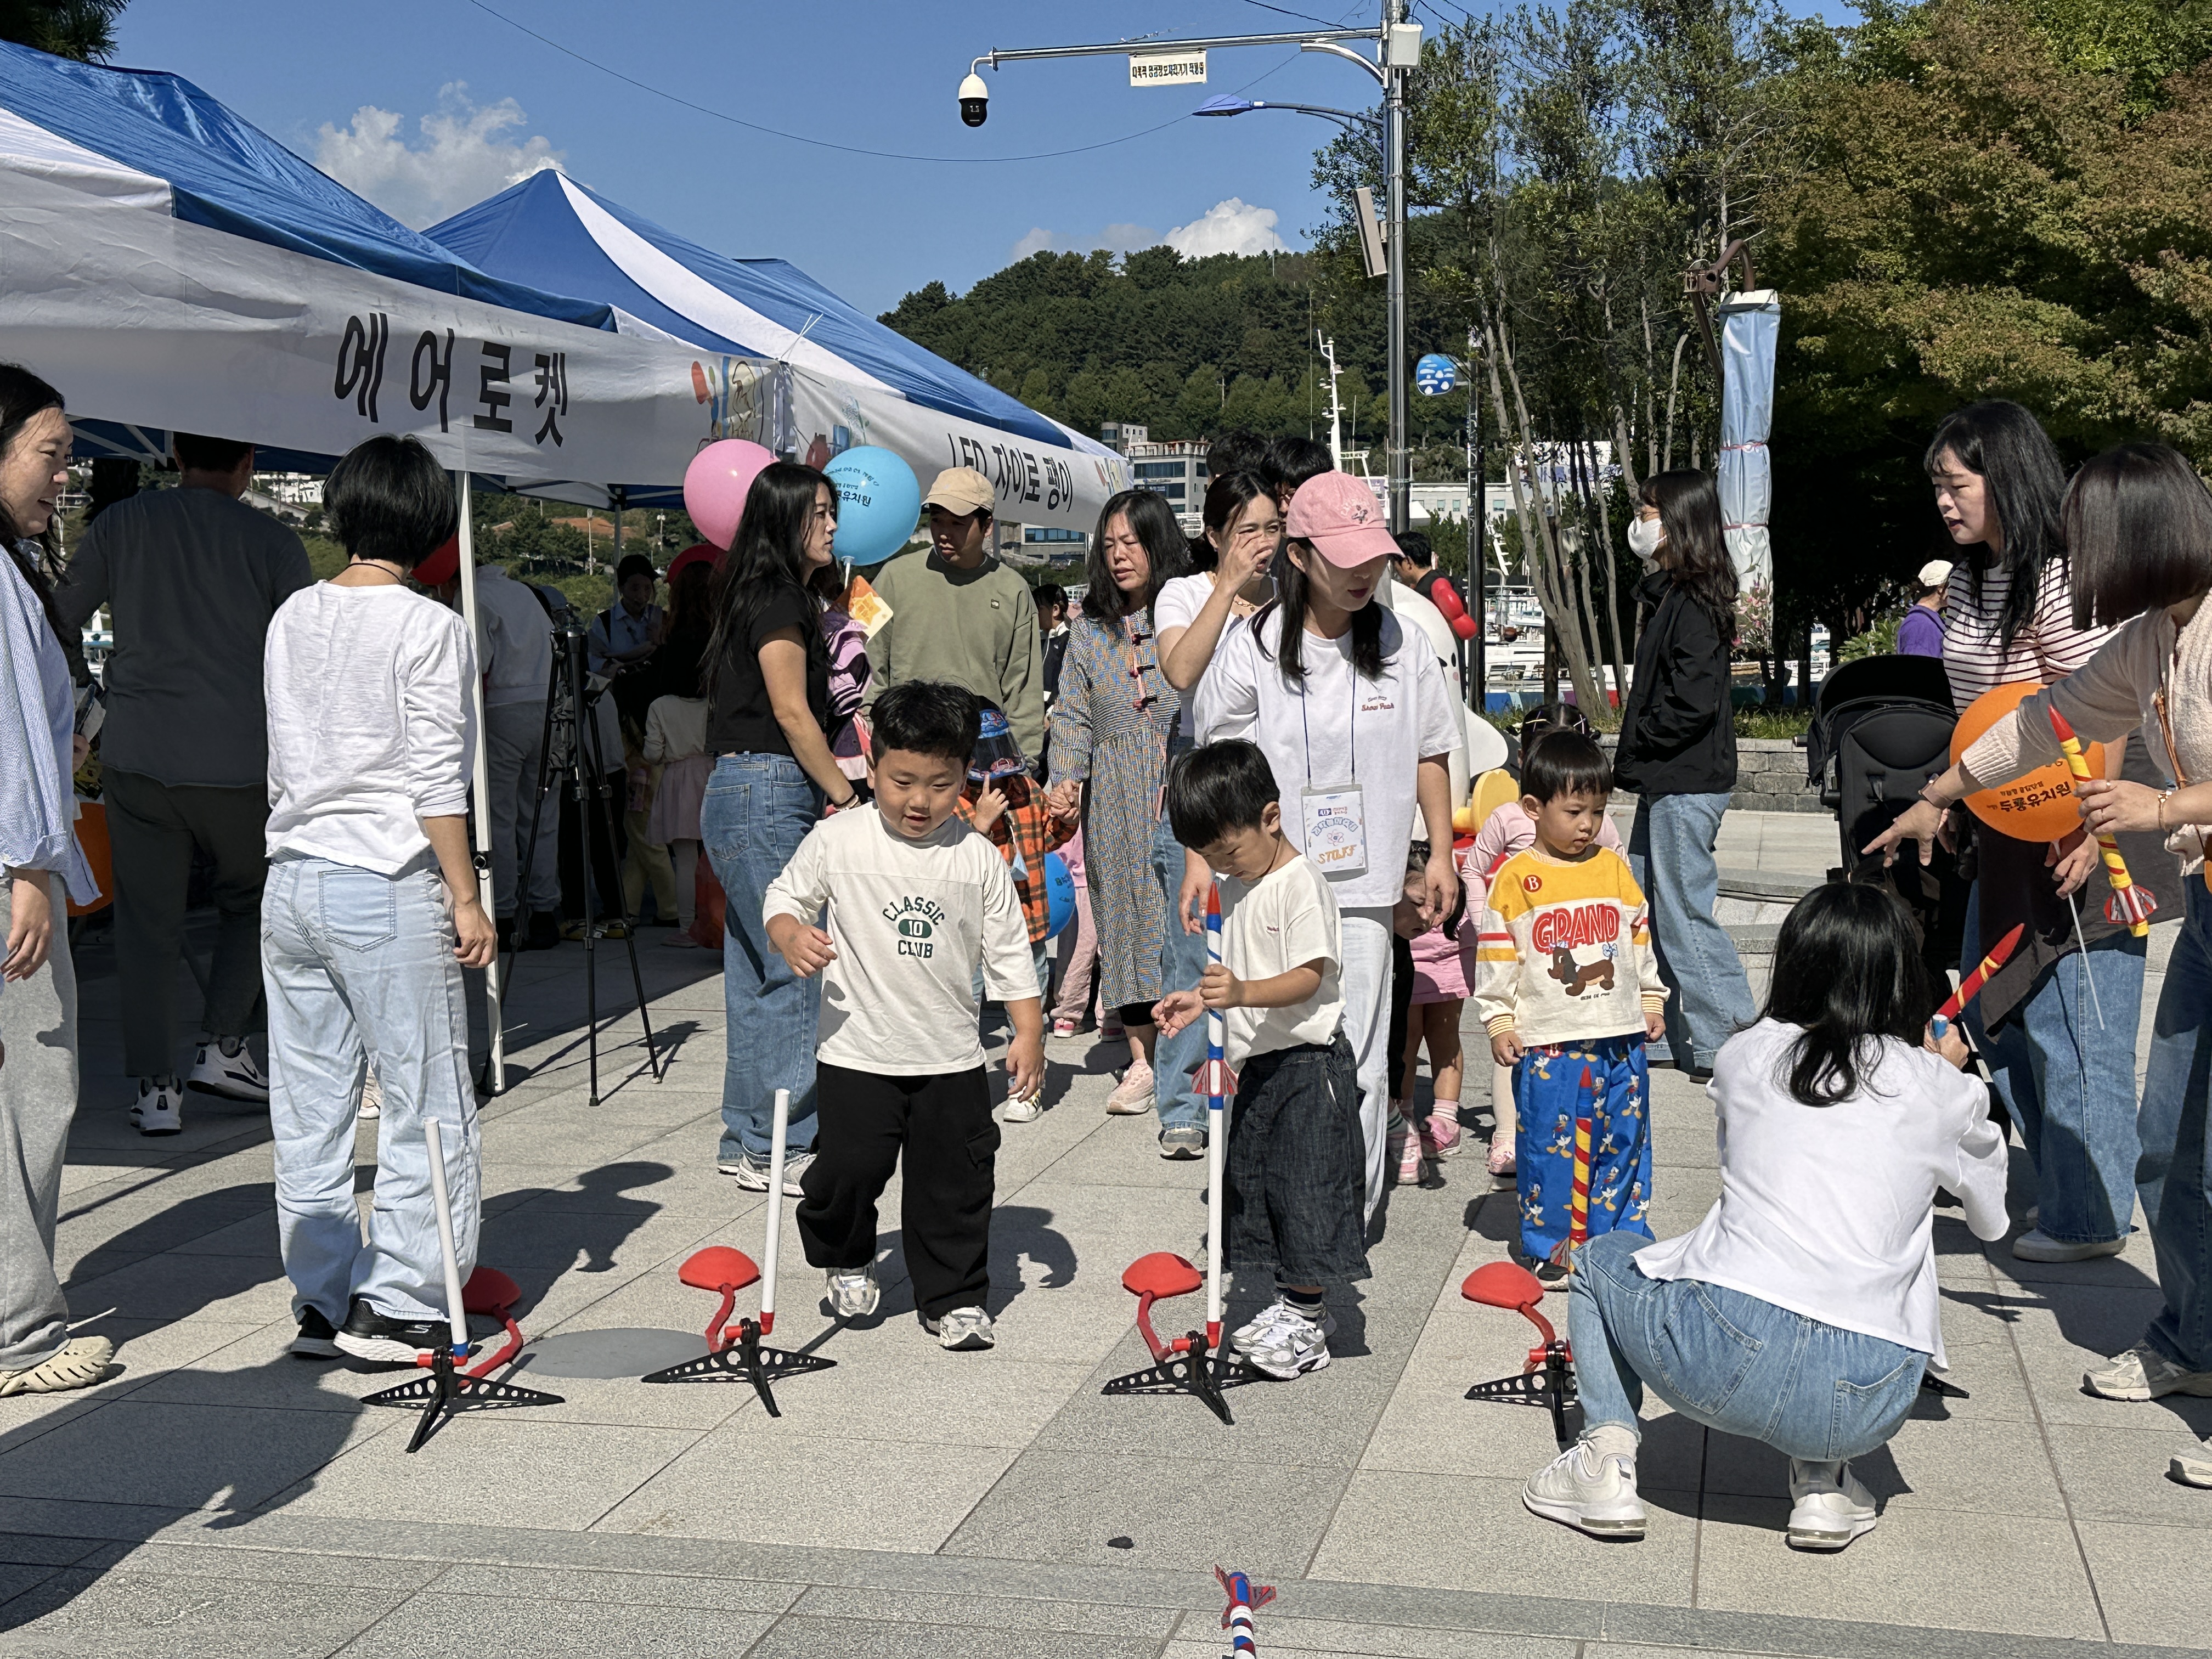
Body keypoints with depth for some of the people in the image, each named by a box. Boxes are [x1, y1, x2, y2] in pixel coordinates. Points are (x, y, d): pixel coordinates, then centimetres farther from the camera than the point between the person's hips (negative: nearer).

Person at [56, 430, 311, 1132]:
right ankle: (224, 1048, 13)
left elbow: (58, 622, 10)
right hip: (243, 763, -1)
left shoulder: (121, 524, 4)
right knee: (253, 903, 20)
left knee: (146, 923, 7)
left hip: (138, 759, 1)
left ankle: (155, 1090, 7)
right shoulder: (273, 542, -2)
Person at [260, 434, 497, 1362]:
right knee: (427, 1103, 3)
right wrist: (466, 899, -7)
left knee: (308, 1106, 10)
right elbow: (437, 783, -12)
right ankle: (396, 1306, 4)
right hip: (388, 889, -7)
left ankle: (321, 1305, 17)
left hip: (291, 882, 7)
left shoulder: (293, 618, 10)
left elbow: (282, 763, 15)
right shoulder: (428, 627, -9)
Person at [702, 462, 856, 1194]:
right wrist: (846, 797, -8)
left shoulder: (768, 595, 18)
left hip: (744, 796, 10)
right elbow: (793, 713, -14)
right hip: (765, 795, -10)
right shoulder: (779, 598, -11)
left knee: (758, 972, 12)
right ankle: (777, 1147, -2)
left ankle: (749, 1139, 18)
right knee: (791, 970, -7)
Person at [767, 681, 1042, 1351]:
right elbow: (786, 895, 7)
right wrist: (790, 935, -16)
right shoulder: (837, 840, -5)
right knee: (851, 1168, -3)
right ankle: (847, 1260, 28)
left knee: (955, 1182, 6)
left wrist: (1029, 1030, -1)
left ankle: (955, 1298, 23)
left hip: (951, 1059, 2)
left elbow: (1007, 950, 5)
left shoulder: (978, 857, -1)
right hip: (858, 1053, -1)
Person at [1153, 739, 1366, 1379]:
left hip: (1307, 1061, -10)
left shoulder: (1300, 884, -16)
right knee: (1252, 1180, 13)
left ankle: (1305, 1325, 4)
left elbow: (1309, 977, -24)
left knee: (1305, 1187, -4)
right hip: (1256, 1062, 10)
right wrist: (1201, 999, 5)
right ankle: (1293, 1305, 25)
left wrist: (1244, 993, -38)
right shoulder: (1236, 888, 13)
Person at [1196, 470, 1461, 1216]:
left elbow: (1428, 754, 14)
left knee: (1358, 1058, 1)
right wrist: (1200, 860, 1)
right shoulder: (1253, 648, -3)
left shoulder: (1401, 646, 3)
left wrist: (1441, 852, 12)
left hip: (1364, 883, 1)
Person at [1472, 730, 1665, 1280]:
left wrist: (1651, 1001, 14)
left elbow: (1641, 939, 16)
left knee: (1623, 1141, 12)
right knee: (1549, 1148, 1)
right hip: (1548, 1043, -4)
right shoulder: (1516, 878, -5)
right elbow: (1496, 955, -4)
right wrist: (1499, 1022, -7)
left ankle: (1624, 1239, 25)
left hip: (1620, 1038, 4)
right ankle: (1550, 1246, 14)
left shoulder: (1614, 869, 8)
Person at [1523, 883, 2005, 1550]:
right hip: (1864, 1403, 1)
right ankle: (1823, 1480, 16)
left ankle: (1608, 1456, 12)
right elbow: (1992, 1218, 27)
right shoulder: (1942, 1091, 9)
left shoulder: (1746, 1057, 11)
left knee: (1601, 1258, 30)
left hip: (1722, 1357, -1)